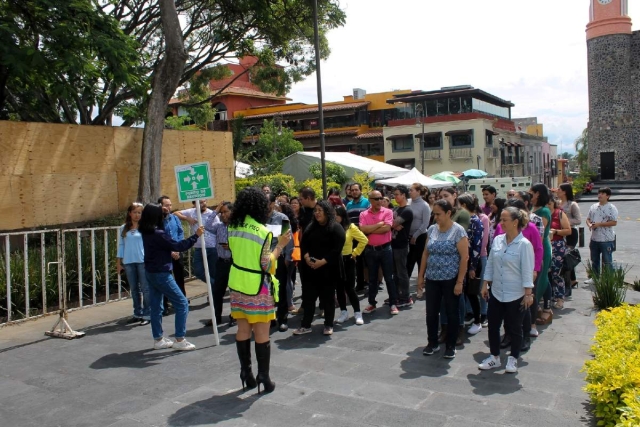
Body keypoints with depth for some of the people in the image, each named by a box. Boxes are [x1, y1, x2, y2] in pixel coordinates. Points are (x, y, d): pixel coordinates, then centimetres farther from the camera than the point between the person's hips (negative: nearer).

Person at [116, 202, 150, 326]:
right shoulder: (123, 229, 8)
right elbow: (121, 245, 11)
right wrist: (118, 262, 9)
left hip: (143, 261, -4)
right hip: (128, 262, 4)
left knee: (145, 288, -1)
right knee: (134, 289, 11)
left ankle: (147, 315, 4)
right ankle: (137, 314, 21)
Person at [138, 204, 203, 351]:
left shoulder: (146, 232, 4)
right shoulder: (158, 234, -22)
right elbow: (177, 246, -21)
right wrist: (196, 235, -16)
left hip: (151, 272, 9)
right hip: (161, 274, -9)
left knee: (156, 306, 15)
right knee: (182, 303, -2)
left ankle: (159, 339, 22)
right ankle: (179, 340, 0)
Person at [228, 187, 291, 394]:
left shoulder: (233, 228, 2)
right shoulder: (262, 231, -17)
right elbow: (267, 265, -16)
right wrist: (280, 245, -9)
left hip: (238, 284, 6)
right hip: (258, 287, -6)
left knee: (243, 330, 12)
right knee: (262, 334, 2)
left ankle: (246, 375, 20)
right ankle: (264, 378, 8)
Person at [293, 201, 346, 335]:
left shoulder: (336, 228, -8)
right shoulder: (311, 227, 12)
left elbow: (337, 249, -15)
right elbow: (303, 243, 8)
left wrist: (322, 262, -21)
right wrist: (307, 257, -10)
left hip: (329, 269, -5)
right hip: (312, 269, 5)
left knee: (327, 298, 4)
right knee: (309, 297, 6)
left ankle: (328, 325, 17)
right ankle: (305, 325, 13)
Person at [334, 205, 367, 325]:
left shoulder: (351, 227, -6)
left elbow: (364, 240, -3)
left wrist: (355, 253, -3)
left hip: (347, 260, -2)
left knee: (349, 288, -2)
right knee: (339, 288, 8)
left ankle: (357, 313, 9)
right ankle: (343, 312, 19)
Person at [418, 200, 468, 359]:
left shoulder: (458, 231, -11)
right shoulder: (431, 229, 5)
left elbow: (464, 257, -12)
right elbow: (426, 253, 11)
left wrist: (459, 282, -15)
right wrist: (421, 275, 9)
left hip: (451, 280, -5)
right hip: (432, 279, 5)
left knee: (451, 313, 8)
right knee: (431, 313, 10)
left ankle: (451, 346, 21)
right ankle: (433, 343, 25)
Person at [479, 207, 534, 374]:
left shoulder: (524, 244, -13)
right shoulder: (497, 240, 2)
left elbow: (527, 271, -13)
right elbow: (490, 264, 9)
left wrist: (528, 293, -14)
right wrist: (485, 284, 8)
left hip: (515, 295, -5)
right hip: (496, 292, 5)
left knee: (514, 328, 10)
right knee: (493, 325, 11)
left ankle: (513, 359, 27)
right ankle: (494, 357, 27)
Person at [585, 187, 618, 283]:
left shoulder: (611, 208, -10)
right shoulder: (593, 207, 9)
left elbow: (614, 222, -16)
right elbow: (588, 219, 15)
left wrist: (599, 224, -20)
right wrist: (589, 224, -7)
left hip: (606, 240, -6)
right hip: (594, 238, 6)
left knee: (607, 261, 2)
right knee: (594, 260, 16)